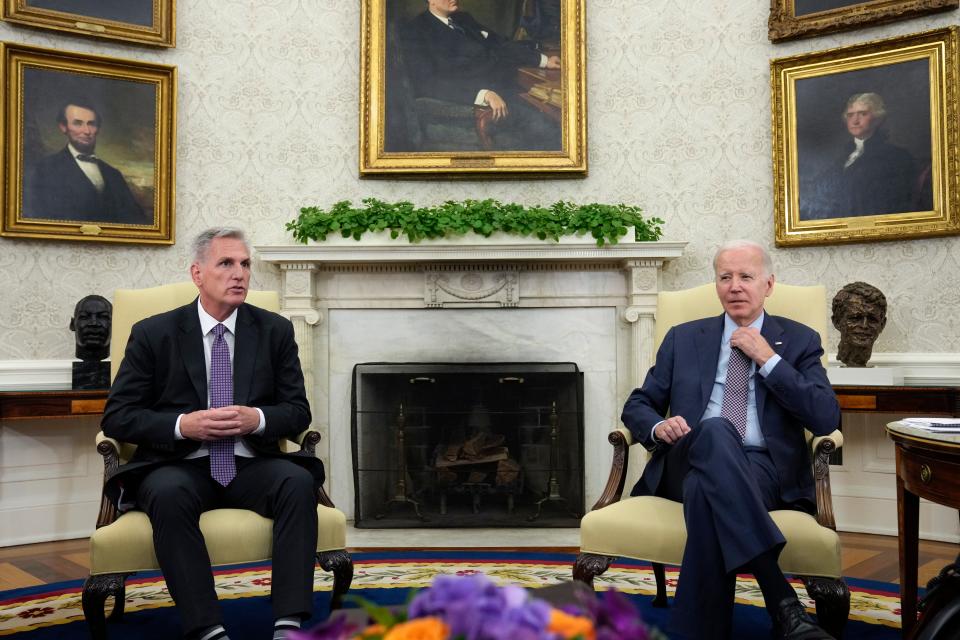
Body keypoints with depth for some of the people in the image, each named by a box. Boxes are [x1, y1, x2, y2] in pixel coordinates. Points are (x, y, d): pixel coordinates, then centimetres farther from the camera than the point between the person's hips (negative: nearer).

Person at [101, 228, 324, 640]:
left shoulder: (275, 330, 8)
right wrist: (183, 425, -15)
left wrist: (257, 419, -14)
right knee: (168, 495, -35)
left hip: (252, 466, 2)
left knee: (299, 482, -30)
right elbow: (117, 417, 2)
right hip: (180, 465, -1)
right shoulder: (153, 334, 4)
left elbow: (298, 412, 9)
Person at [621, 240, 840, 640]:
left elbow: (827, 419, 1)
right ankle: (782, 603, -45)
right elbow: (636, 406, 19)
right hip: (689, 463, 2)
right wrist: (658, 426, -6)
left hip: (764, 470, -1)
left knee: (706, 487, -40)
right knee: (715, 431, -38)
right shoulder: (683, 338, 20)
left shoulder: (799, 341, 15)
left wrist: (768, 359, -3)